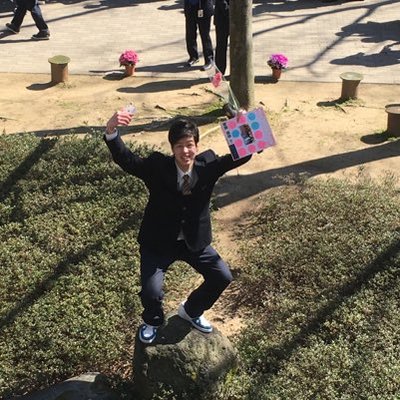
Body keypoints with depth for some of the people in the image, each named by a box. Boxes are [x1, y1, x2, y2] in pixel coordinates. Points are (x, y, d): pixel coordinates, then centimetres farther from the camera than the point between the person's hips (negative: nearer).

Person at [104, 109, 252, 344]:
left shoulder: (208, 165, -11)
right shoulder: (158, 167, -19)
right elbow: (126, 159, -31)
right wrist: (111, 132, -51)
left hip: (195, 241, 3)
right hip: (158, 242, -3)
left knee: (223, 277, -1)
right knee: (152, 292, -17)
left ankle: (191, 311, 30)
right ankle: (153, 322, 23)